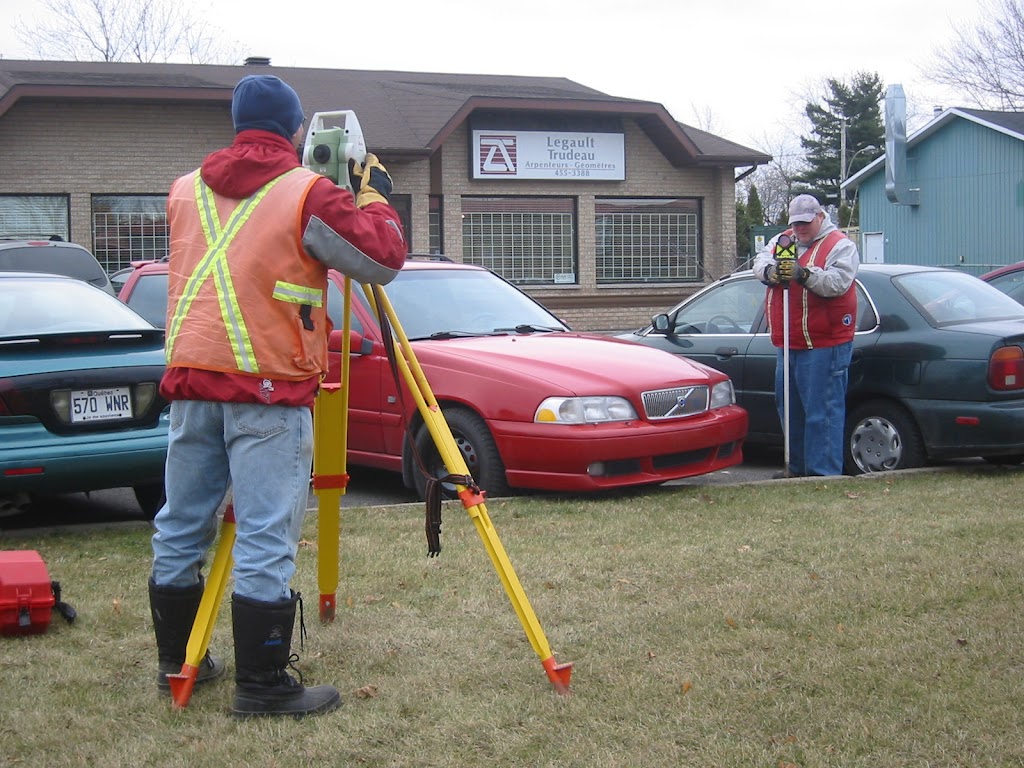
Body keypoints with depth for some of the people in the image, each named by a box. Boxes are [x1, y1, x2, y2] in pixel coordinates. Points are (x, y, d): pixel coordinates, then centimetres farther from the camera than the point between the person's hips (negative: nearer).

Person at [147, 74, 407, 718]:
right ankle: (262, 684, -1)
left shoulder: (185, 191, 12)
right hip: (268, 387, -6)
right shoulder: (307, 194, -6)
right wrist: (374, 195, 9)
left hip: (190, 379, 6)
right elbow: (384, 259, -7)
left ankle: (178, 660, 28)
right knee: (266, 540, -3)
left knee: (181, 526, 15)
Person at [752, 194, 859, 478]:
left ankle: (824, 472, -6)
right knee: (789, 409, 14)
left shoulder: (840, 245, -4)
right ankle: (797, 468, 25)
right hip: (787, 344, 8)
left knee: (822, 411, -8)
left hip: (824, 345, -8)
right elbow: (760, 260, 4)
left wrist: (804, 274, -32)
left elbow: (838, 282, -19)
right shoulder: (782, 240, 17)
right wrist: (770, 271, -18)